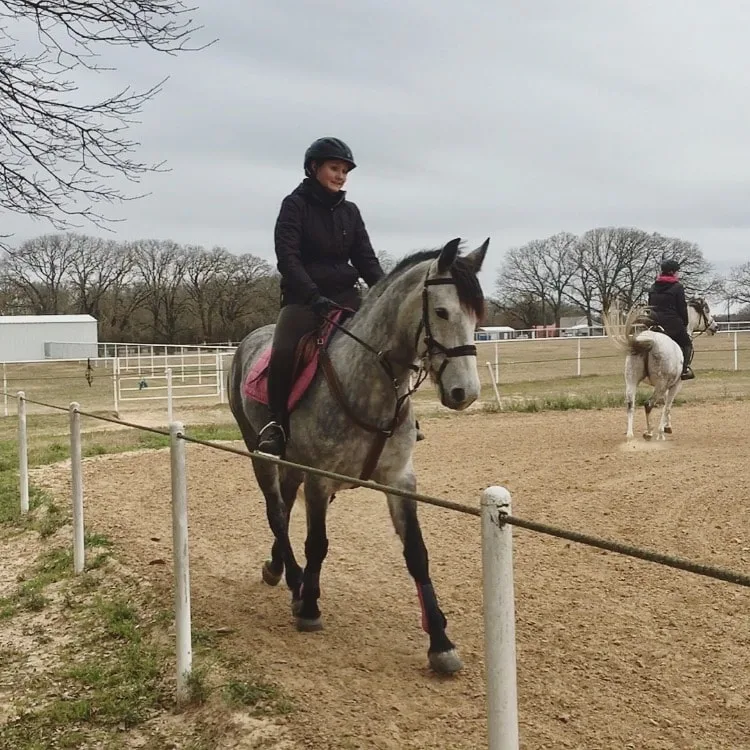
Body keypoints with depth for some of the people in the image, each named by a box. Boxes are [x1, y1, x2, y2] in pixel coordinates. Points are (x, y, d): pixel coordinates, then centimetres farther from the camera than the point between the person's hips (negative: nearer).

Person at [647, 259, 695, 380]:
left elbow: (650, 306, 16)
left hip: (655, 324, 5)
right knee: (687, 344, 11)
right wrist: (685, 324, 6)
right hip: (673, 324, -5)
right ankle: (685, 369, -4)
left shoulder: (653, 287, 12)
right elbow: (682, 308, -5)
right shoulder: (678, 287, -6)